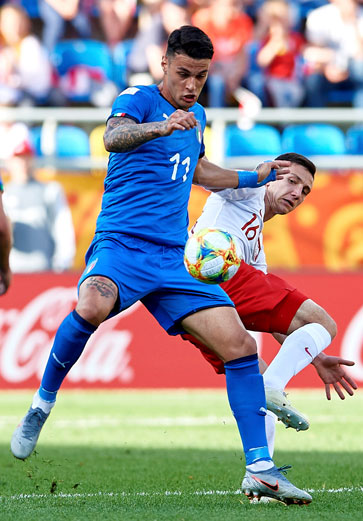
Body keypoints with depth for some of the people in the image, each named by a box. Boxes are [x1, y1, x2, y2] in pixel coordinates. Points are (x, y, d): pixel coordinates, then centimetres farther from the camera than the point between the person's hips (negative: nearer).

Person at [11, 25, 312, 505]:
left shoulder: (196, 116, 20)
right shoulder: (139, 99, -2)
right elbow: (113, 138, -27)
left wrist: (254, 178, 45)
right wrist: (160, 128, -45)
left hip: (173, 258, 6)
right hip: (121, 245, -6)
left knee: (240, 344, -10)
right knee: (93, 305, -39)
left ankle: (259, 469, -4)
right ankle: (41, 406, -16)